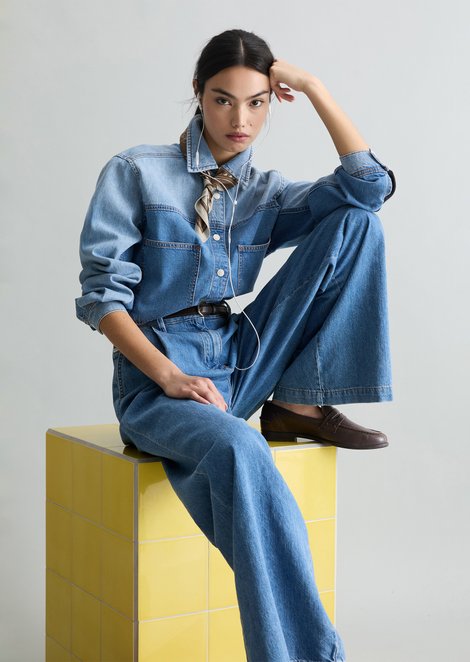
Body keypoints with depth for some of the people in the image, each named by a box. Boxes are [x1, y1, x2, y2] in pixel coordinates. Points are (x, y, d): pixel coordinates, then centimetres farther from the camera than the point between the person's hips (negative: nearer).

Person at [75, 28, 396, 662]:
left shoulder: (267, 193, 11)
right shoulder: (136, 173, -1)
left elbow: (369, 185, -3)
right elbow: (102, 294, -6)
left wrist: (313, 85, -2)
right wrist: (170, 375, -20)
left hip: (241, 360, 5)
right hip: (156, 374, -5)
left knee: (356, 223, -5)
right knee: (237, 449, -42)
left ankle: (297, 407, -9)